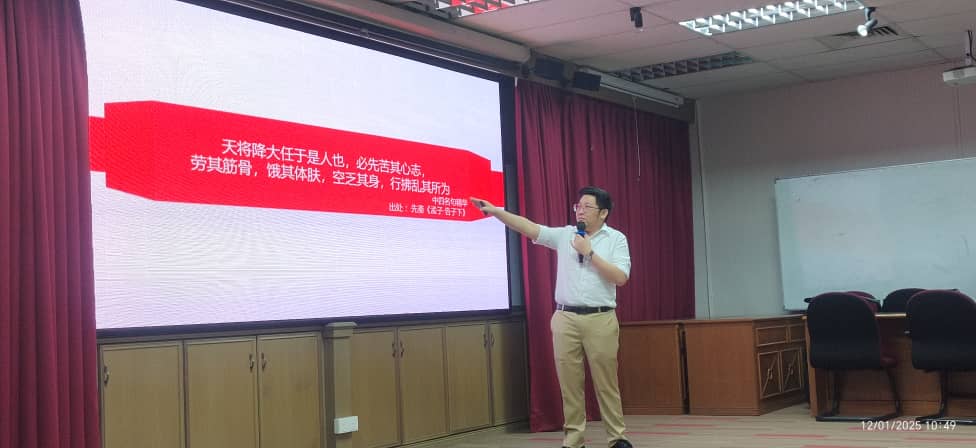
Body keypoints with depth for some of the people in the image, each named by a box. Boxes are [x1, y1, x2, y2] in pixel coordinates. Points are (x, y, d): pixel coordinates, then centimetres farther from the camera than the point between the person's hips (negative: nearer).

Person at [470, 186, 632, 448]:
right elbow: (529, 228, -1)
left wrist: (590, 253, -10)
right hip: (565, 319, 2)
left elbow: (620, 278, -8)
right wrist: (496, 211, -12)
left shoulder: (616, 239, 3)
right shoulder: (564, 235, 9)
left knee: (606, 383, 3)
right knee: (569, 383, 4)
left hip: (600, 320, -2)